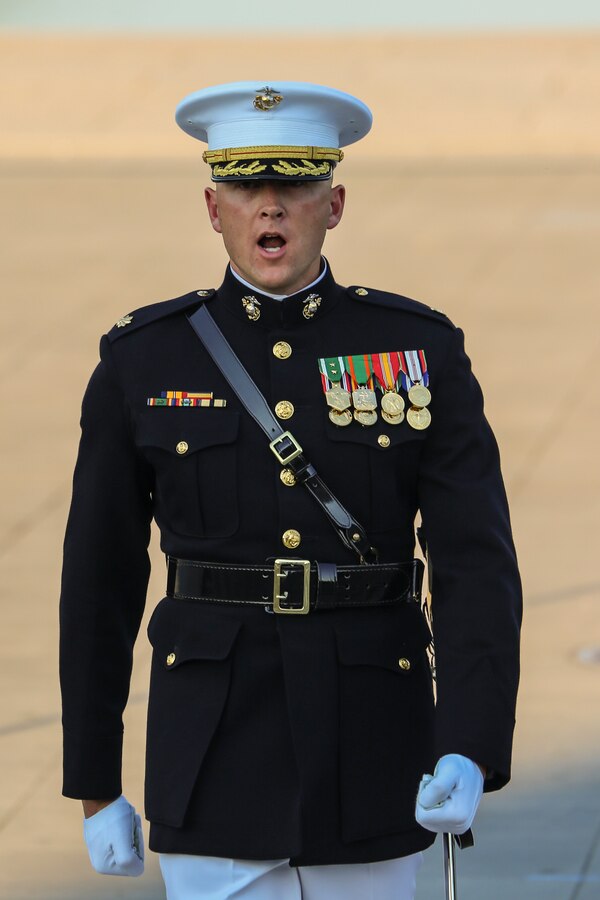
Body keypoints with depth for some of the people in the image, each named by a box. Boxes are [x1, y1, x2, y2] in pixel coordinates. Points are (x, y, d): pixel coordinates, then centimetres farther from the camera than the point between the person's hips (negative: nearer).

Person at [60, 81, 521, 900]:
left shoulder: (422, 349, -1)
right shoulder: (143, 362, -1)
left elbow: (478, 563, -8)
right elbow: (99, 587, 4)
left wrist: (470, 752, -22)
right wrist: (95, 790, 4)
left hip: (370, 765, 1)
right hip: (218, 764, -1)